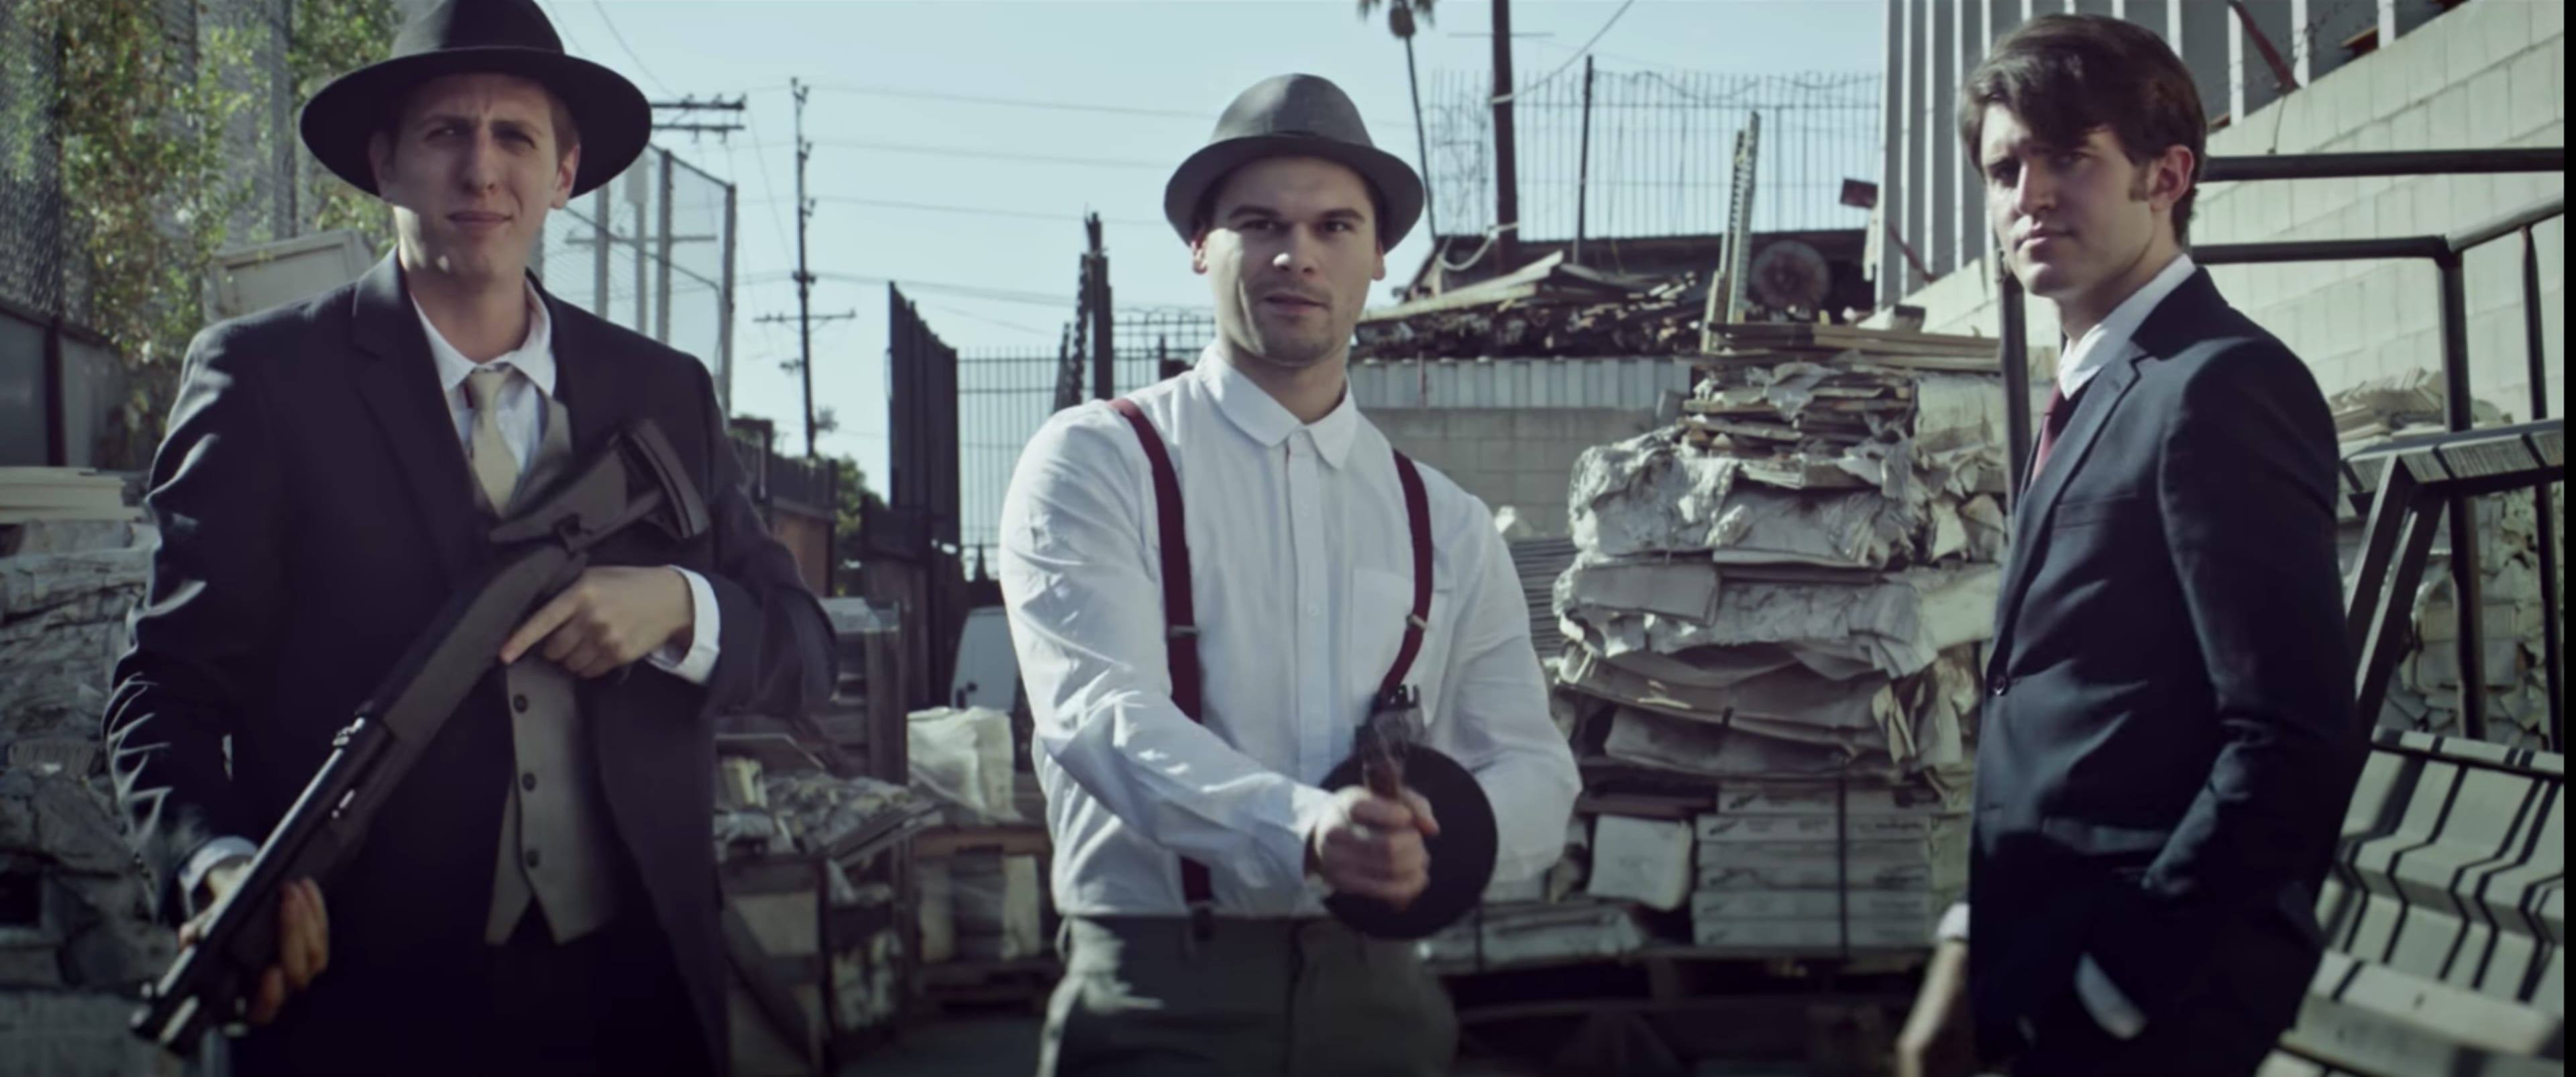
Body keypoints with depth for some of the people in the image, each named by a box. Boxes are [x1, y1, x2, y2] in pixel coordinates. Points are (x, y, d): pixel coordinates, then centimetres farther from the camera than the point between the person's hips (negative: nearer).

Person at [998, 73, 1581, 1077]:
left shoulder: (1446, 526, 12)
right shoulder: (1094, 463, -1)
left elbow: (1535, 775, 7)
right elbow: (1099, 713, -15)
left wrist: (1435, 834, -16)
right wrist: (1303, 830, -32)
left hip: (1375, 992, 4)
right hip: (1161, 992, -4)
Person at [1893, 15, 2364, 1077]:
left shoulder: (2218, 385, -15)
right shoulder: (2096, 392, 14)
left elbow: (2297, 743, -21)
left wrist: (2118, 978, -18)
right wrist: (1977, 936, 8)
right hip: (2050, 978, 9)